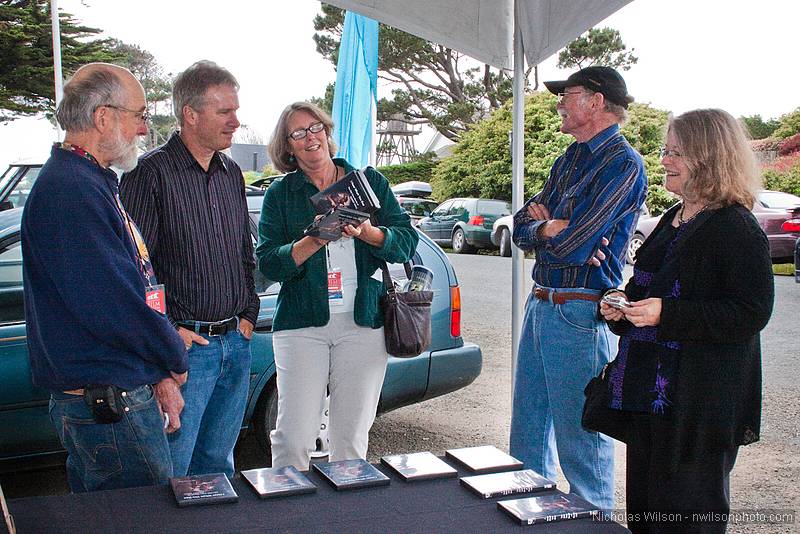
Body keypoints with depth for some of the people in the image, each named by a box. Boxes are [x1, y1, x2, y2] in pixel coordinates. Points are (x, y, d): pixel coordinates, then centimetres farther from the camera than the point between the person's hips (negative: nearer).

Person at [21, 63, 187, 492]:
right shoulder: (71, 190, -19)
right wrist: (174, 362, -6)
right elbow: (113, 307, -23)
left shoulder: (92, 184, 16)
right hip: (108, 404, -10)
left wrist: (159, 376, 13)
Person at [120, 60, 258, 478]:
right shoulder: (152, 173, -11)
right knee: (171, 471, 1)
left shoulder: (231, 173, 12)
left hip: (236, 343, 7)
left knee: (218, 462, 18)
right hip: (186, 345, -6)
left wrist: (248, 314, 11)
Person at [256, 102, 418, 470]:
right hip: (302, 325, 0)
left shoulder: (369, 181, 11)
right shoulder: (280, 193, 9)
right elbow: (267, 263, -1)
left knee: (352, 438, 4)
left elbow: (407, 242, 3)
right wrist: (314, 242, -17)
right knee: (294, 437, -6)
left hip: (364, 323, 1)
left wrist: (367, 232, -15)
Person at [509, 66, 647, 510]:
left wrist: (544, 226, -1)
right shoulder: (570, 158, 16)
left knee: (580, 436, 1)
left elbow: (571, 246, -22)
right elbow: (521, 227, 10)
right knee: (528, 425, 19)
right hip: (540, 303, 9)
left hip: (579, 312, -9)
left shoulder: (623, 163, -14)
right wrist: (549, 229, -11)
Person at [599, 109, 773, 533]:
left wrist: (665, 314, -26)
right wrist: (623, 305, 5)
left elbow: (751, 314, -20)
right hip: (648, 390, 9)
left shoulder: (737, 230, -14)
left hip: (699, 400, -9)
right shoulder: (672, 220, 14)